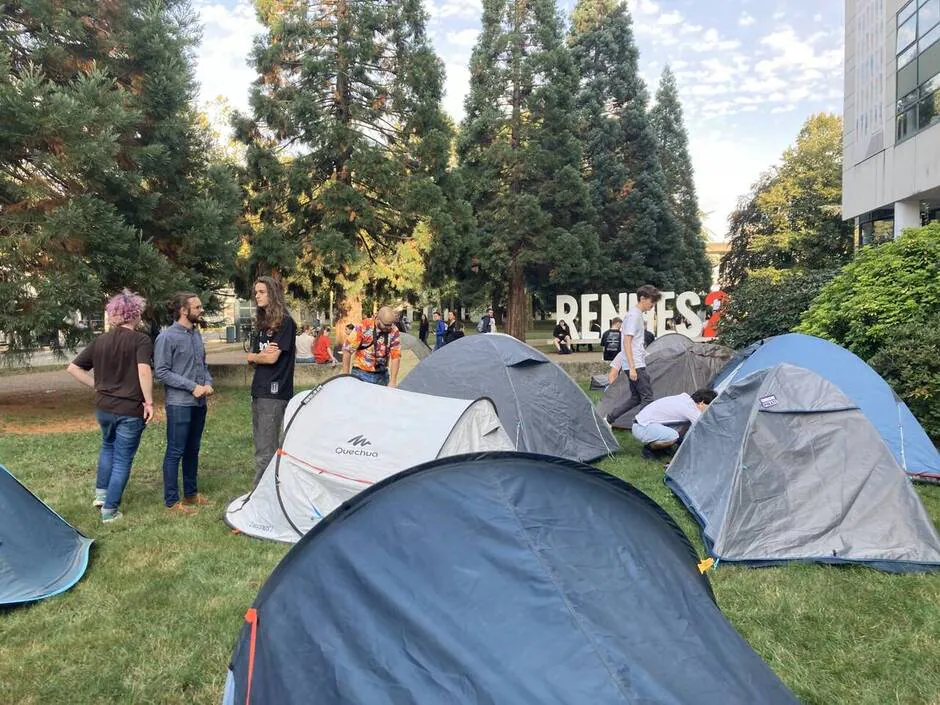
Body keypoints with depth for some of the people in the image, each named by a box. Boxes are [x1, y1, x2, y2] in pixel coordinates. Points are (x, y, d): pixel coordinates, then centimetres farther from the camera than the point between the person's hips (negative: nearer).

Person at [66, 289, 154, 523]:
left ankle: (101, 493, 33)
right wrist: (149, 401, -20)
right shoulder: (141, 340, -13)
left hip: (104, 407, 6)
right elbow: (144, 370, -27)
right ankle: (110, 510, 13)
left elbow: (73, 368, 7)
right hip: (130, 410, -6)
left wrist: (97, 385, 11)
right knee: (122, 459, 7)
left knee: (108, 446, 32)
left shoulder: (100, 341, 4)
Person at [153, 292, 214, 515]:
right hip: (179, 404, -8)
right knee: (175, 452, -1)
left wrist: (208, 383, 0)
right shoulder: (167, 337, -12)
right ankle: (171, 501, 9)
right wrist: (192, 387, -17)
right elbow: (161, 372, -14)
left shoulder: (196, 334, 11)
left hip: (199, 403, 8)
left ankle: (191, 494, 28)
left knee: (193, 450, 16)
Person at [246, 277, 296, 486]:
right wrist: (261, 354, -9)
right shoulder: (262, 323, 17)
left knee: (265, 451, -7)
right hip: (259, 390, 9)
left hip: (274, 392, -9)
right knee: (263, 446, 14)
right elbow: (251, 357, 12)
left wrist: (255, 356, 5)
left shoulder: (284, 322, -9)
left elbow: (272, 358, -14)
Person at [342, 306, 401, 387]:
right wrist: (346, 376, -9)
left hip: (382, 375, 3)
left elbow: (396, 356, -7)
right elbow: (347, 350, -11)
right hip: (361, 374, -2)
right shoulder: (363, 327, -16)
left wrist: (393, 381, -13)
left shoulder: (394, 331, -8)